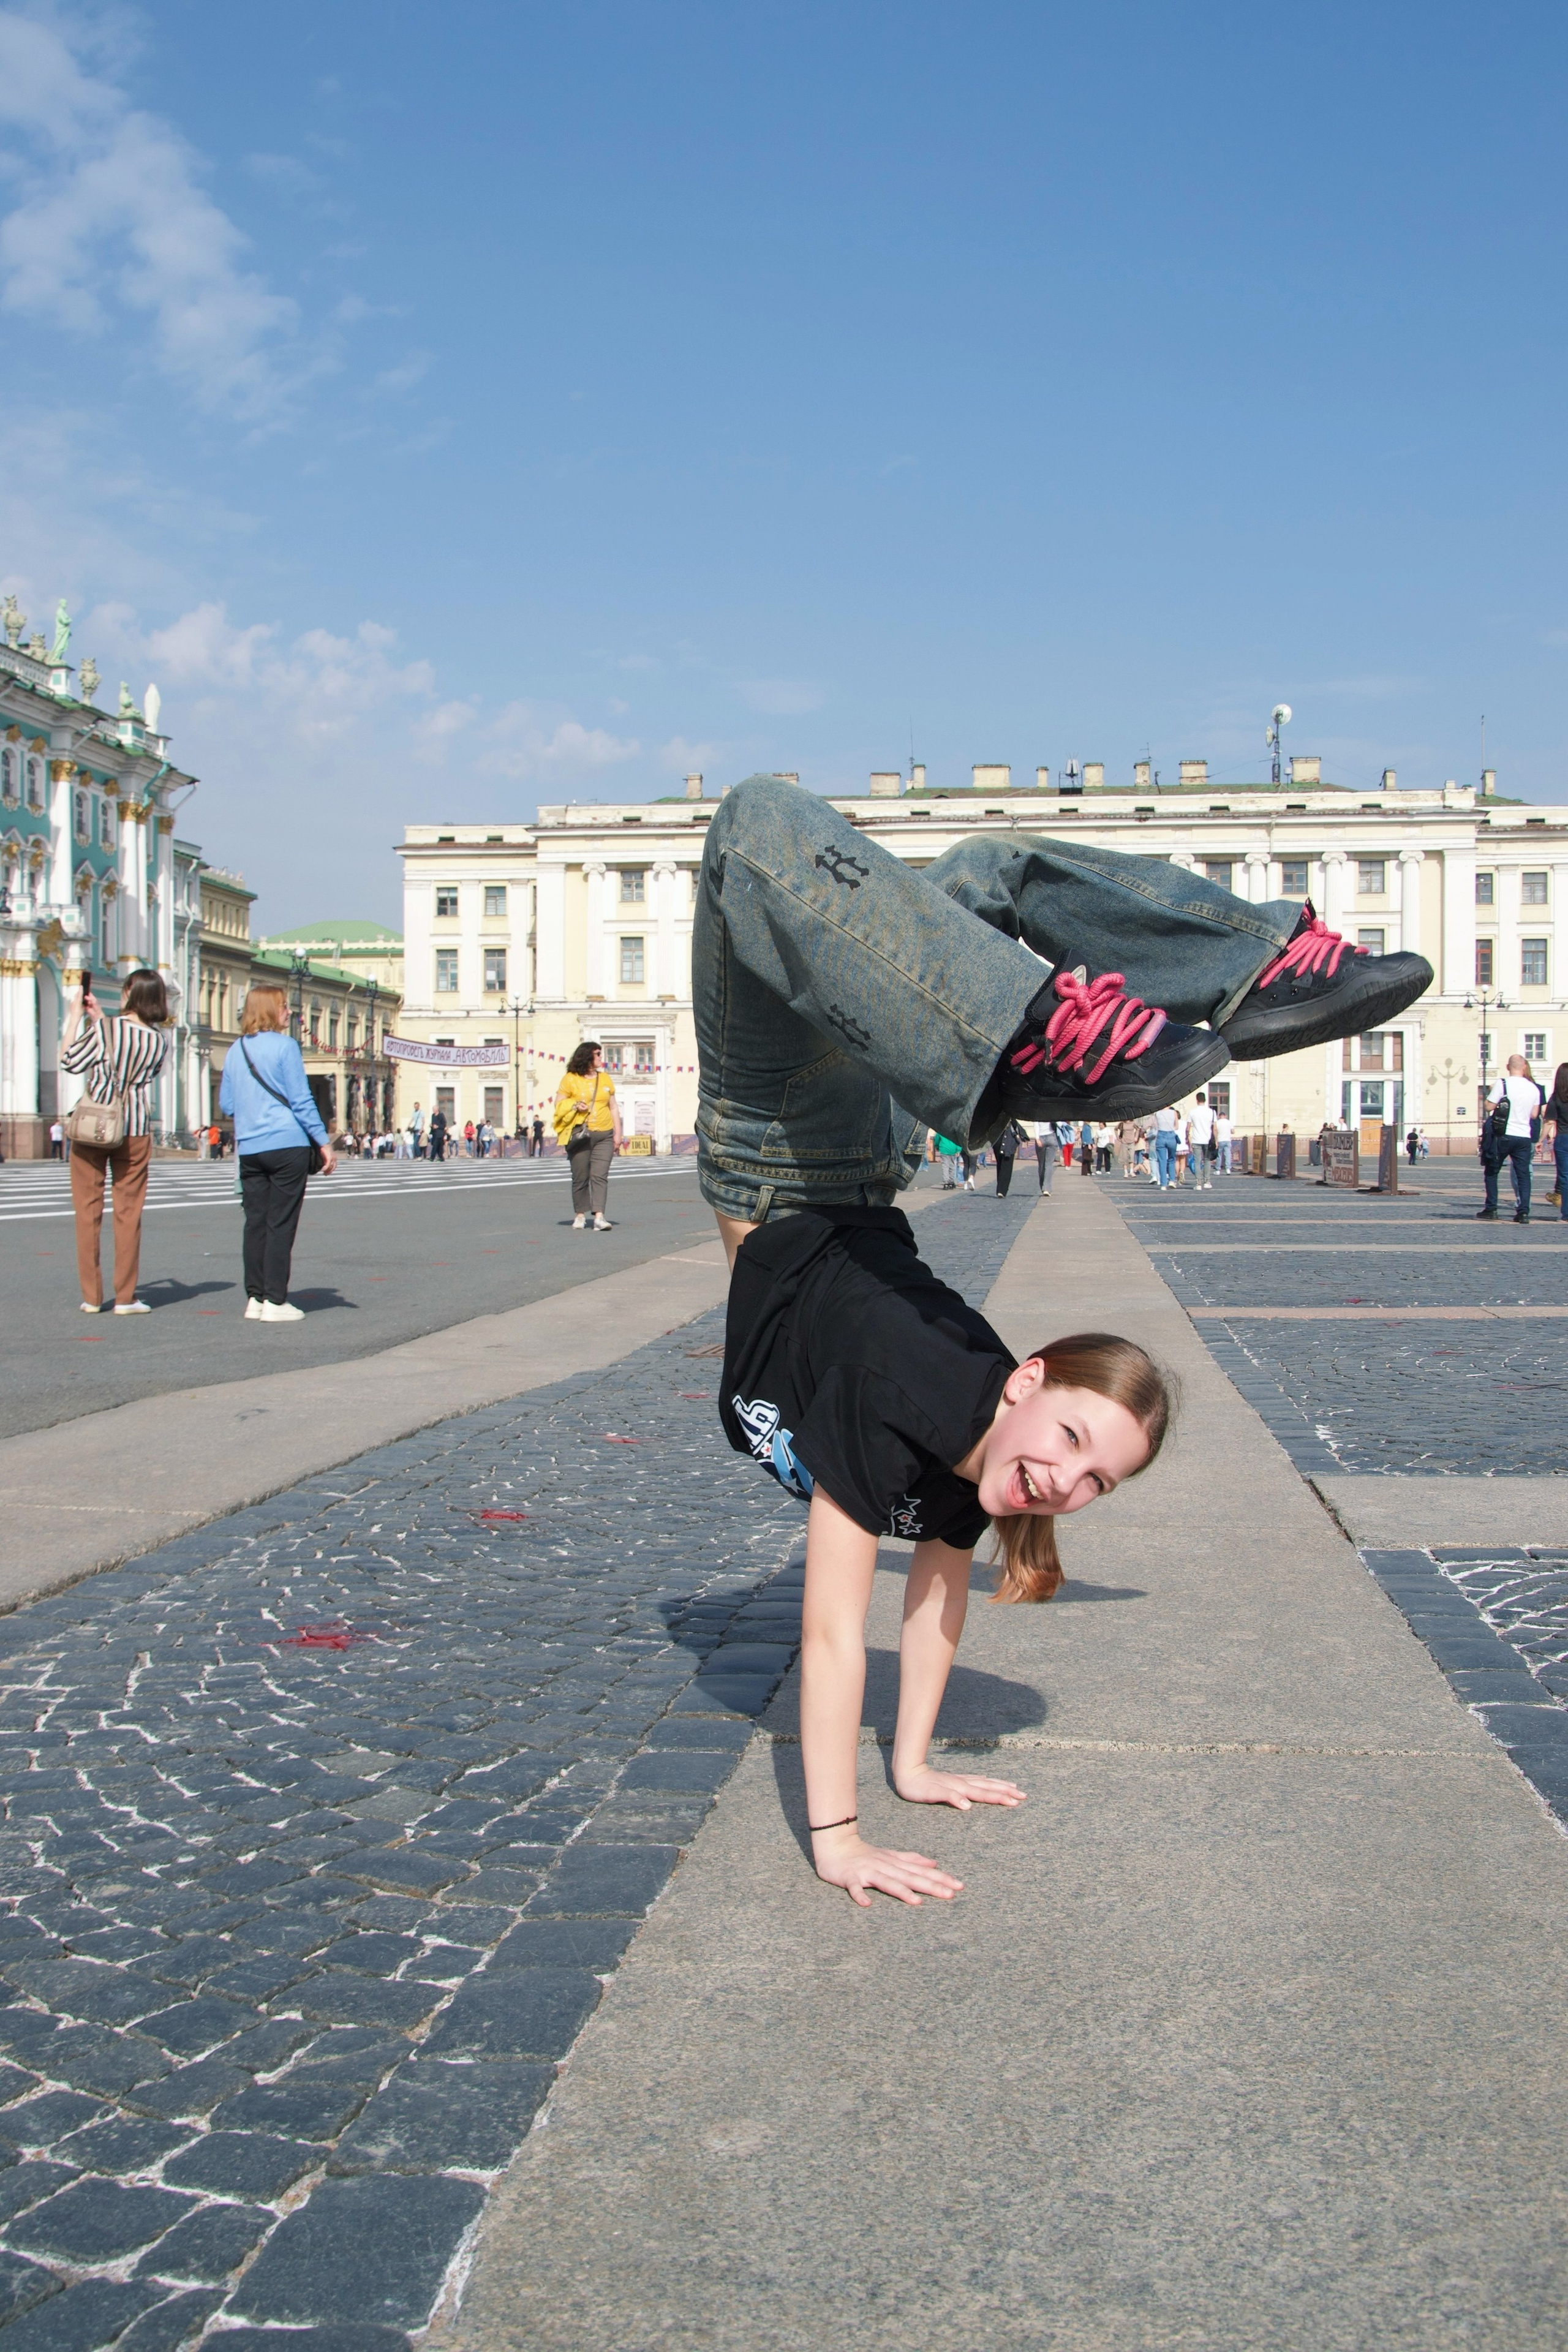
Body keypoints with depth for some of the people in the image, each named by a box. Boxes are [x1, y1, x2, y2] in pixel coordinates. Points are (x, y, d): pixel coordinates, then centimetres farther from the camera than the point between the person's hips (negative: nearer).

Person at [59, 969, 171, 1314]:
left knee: (88, 1211, 6)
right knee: (128, 1214, 6)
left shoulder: (104, 1031, -11)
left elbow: (69, 1061, -2)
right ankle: (125, 1297, 5)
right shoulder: (159, 1043, 1)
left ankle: (91, 1297, 9)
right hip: (134, 1133, 2)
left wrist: (75, 1016, 6)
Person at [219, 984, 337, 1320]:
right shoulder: (285, 1046, -7)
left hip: (249, 1149, 5)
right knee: (281, 1223, -2)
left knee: (255, 1222, 9)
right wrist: (324, 1143, -5)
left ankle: (255, 1298, 10)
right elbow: (301, 1100, -9)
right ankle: (275, 1301, -2)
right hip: (287, 1145, -5)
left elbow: (226, 1103, 15)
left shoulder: (235, 1050, 10)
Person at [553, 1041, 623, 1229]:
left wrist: (617, 1134, 10)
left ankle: (599, 1216, -16)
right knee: (580, 1177, 2)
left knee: (600, 1176, -9)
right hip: (580, 1135, -2)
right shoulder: (570, 1079, 3)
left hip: (604, 1135, 2)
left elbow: (613, 1108, 17)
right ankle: (580, 1215, 14)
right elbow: (559, 1103, 5)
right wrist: (575, 1105, -15)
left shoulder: (605, 1078, 15)